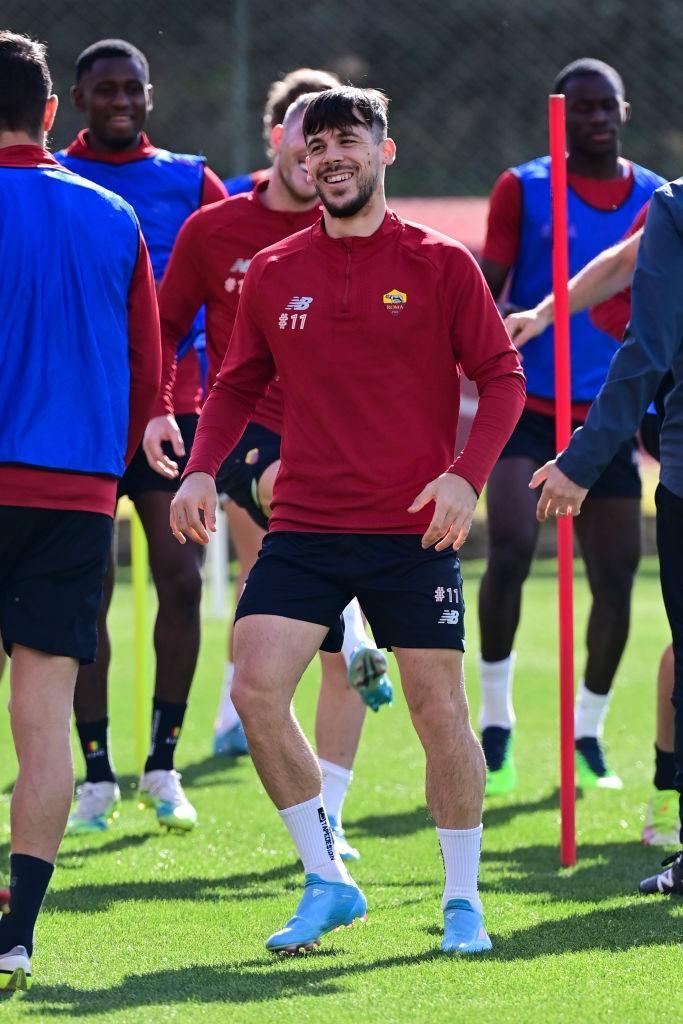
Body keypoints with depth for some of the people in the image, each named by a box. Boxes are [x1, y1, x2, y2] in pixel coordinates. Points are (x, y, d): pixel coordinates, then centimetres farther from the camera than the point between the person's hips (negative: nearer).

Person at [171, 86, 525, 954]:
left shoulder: (440, 265, 0)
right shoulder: (273, 274, 8)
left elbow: (502, 377, 0)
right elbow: (237, 386, 17)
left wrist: (467, 474, -14)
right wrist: (202, 469, 0)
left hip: (413, 532, -2)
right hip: (303, 527, 3)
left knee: (440, 711, -1)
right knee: (255, 688, -12)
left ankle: (463, 901, 15)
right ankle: (326, 882, 2)